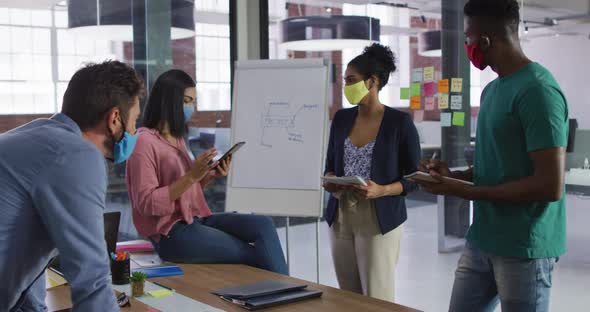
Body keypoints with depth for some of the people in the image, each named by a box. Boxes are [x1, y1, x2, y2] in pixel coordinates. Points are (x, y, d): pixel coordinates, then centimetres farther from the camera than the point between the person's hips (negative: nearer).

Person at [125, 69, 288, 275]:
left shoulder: (177, 138, 16)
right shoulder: (145, 142, -10)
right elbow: (146, 203, -16)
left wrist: (210, 176, 2)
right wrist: (192, 176, -21)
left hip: (196, 219, 7)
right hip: (171, 234, -7)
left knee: (264, 225, -14)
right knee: (257, 255, -14)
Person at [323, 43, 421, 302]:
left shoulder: (399, 122, -8)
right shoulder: (341, 118, 6)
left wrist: (381, 191, -22)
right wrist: (330, 182, -8)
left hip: (380, 220, -5)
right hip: (340, 218, 5)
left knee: (377, 299, -4)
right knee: (348, 298, 10)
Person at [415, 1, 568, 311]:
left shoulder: (537, 90, -17)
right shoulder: (492, 90, 12)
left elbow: (550, 186, -22)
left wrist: (464, 191, -17)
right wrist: (454, 175, 2)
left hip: (523, 247, -8)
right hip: (481, 241, 8)